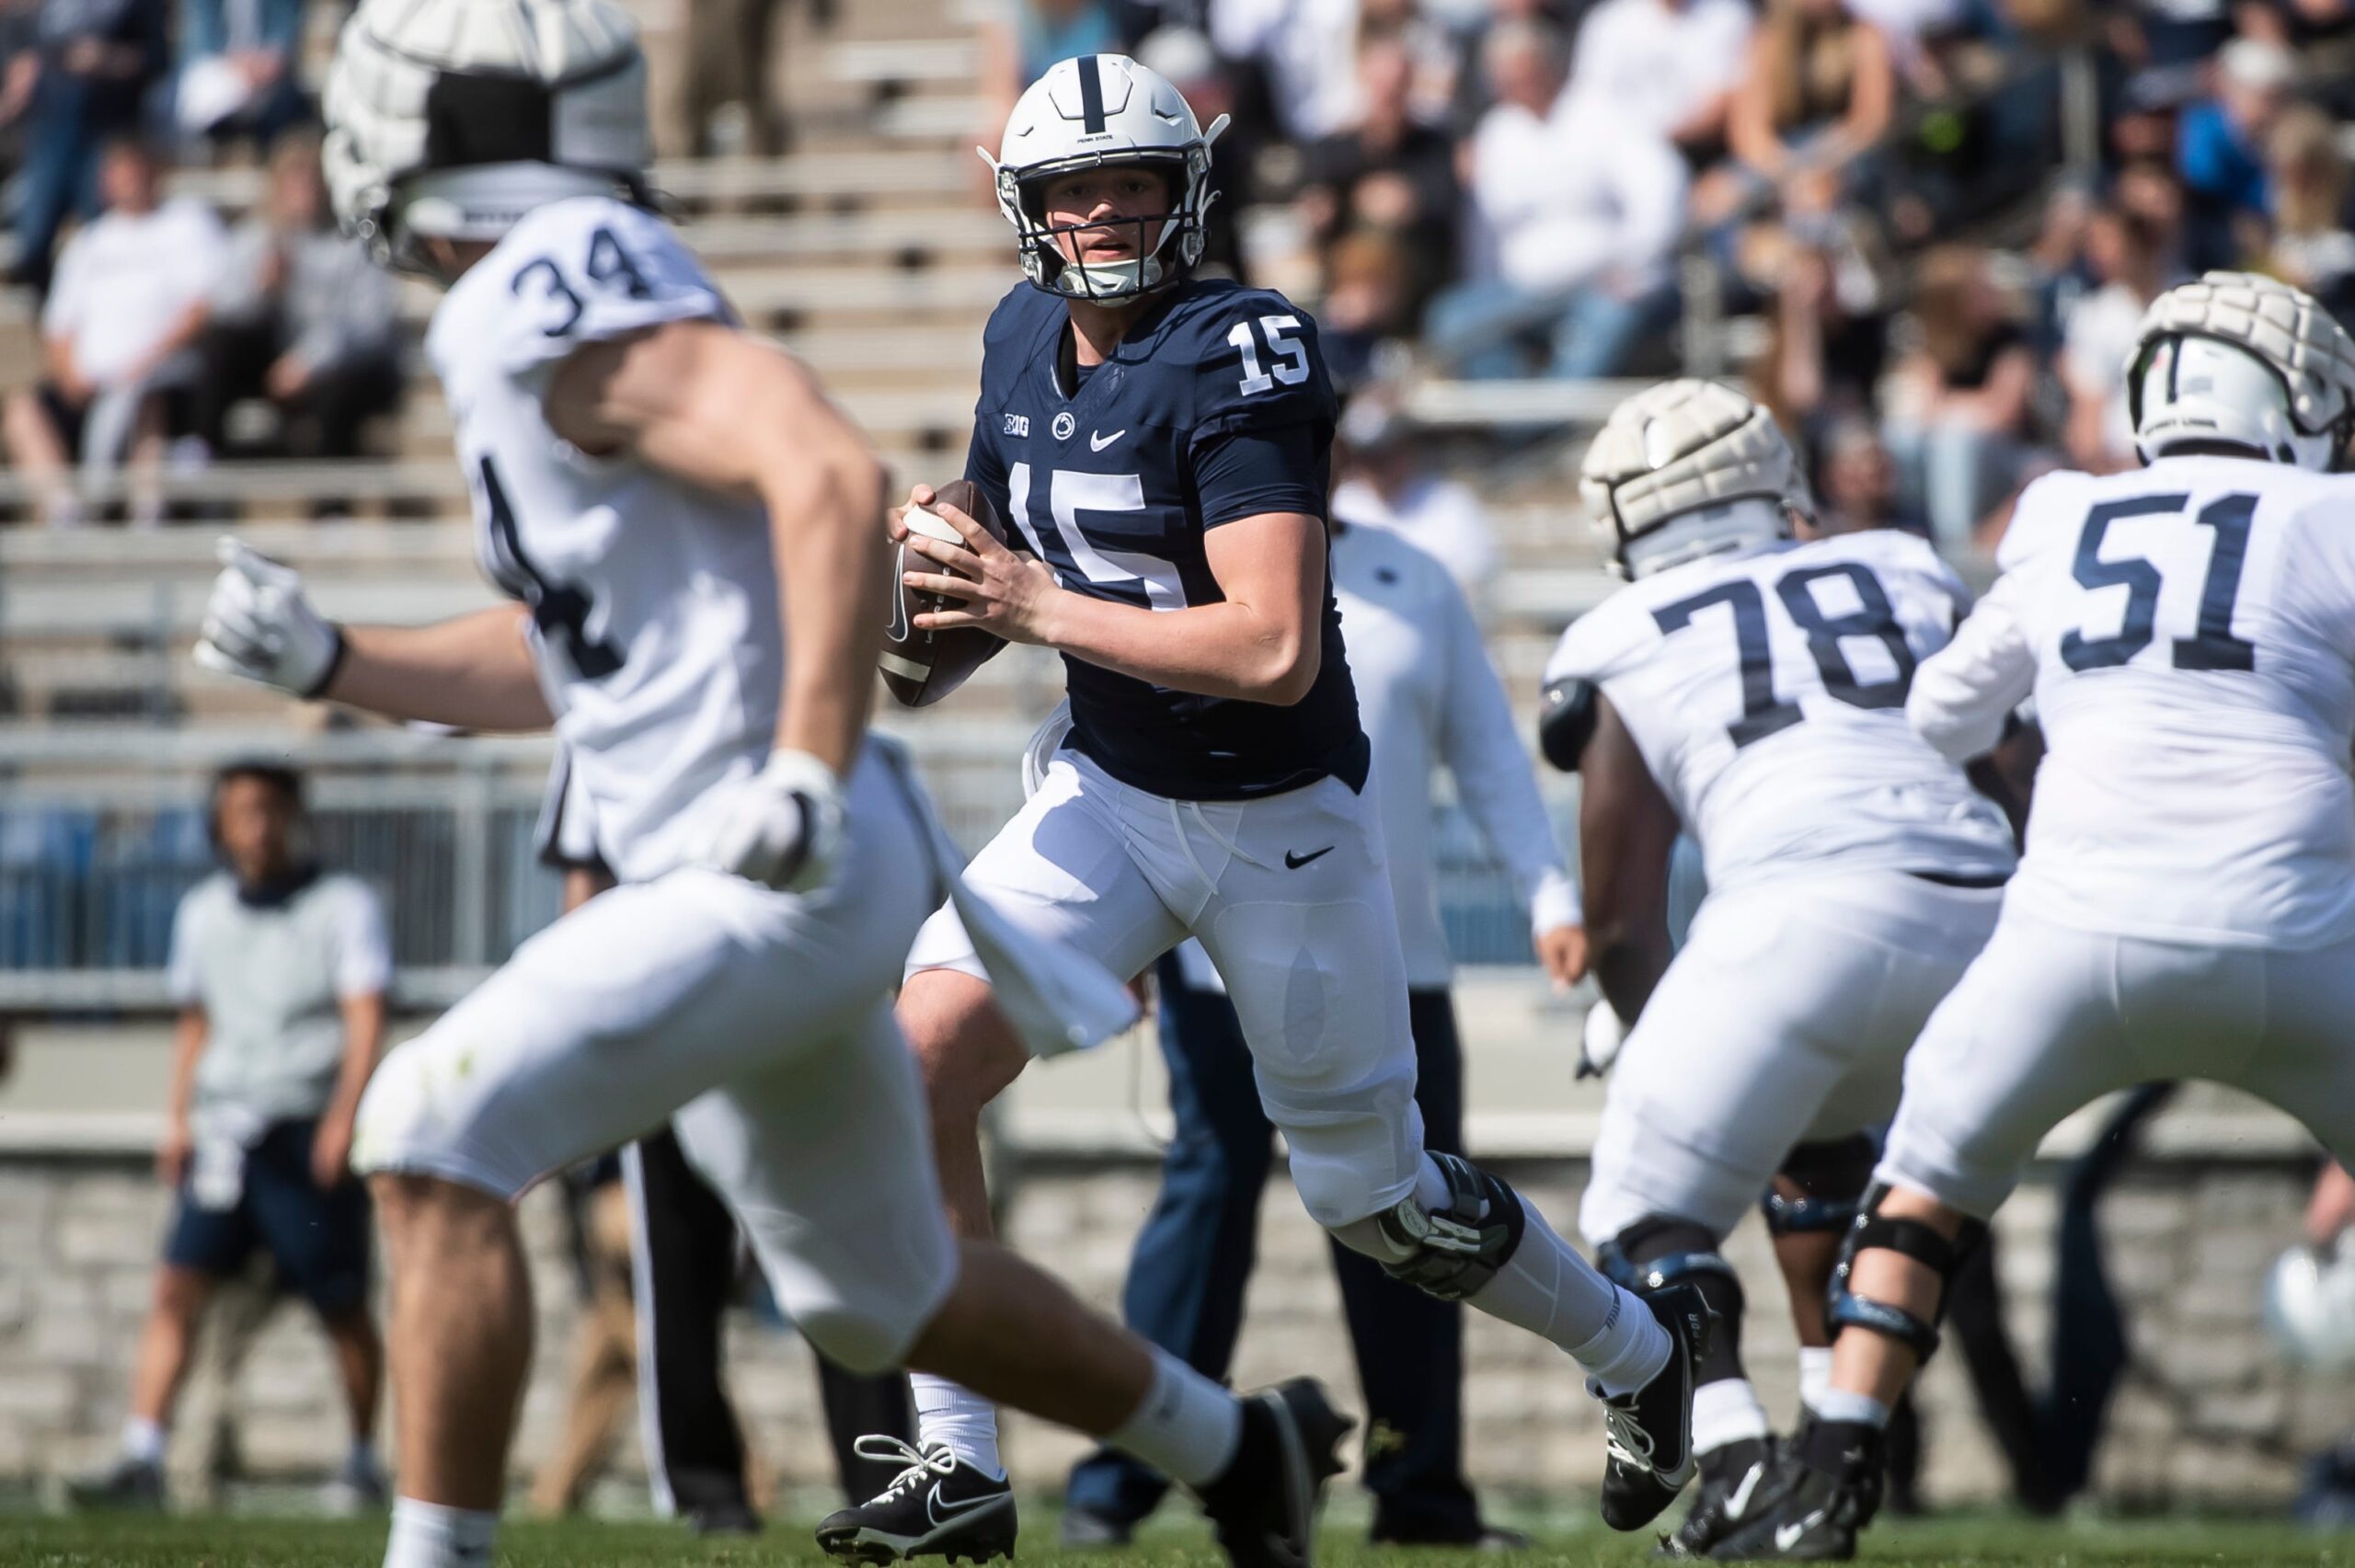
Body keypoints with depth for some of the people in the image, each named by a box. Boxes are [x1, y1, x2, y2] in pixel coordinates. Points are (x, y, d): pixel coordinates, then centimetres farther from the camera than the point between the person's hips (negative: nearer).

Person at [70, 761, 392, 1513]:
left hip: (308, 1132, -4)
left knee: (342, 1305, 2)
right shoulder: (203, 911, 14)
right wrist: (178, 1121, 15)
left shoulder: (343, 905, 0)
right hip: (223, 1131, 4)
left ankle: (364, 1458, 18)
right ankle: (141, 1459, -16)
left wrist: (342, 1119, -18)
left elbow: (365, 1019, -7)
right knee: (178, 1286, -10)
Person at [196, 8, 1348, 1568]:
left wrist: (807, 773, -31)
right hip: (760, 894, 10)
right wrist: (329, 662, 16)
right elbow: (570, 652, 24)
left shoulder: (555, 293, -16)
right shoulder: (562, 296, 14)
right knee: (875, 1287, 24)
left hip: (774, 885, -10)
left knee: (438, 1142, -16)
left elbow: (832, 476, -27)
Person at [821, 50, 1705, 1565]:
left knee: (1371, 1190, 8)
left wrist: (1042, 610, -29)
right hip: (1110, 795, 6)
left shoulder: (1237, 360, -23)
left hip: (1280, 816, -6)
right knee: (923, 1052, -17)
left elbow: (1275, 651, -30)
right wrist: (955, 598, -5)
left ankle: (1639, 1350, 37)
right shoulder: (1028, 338, 0)